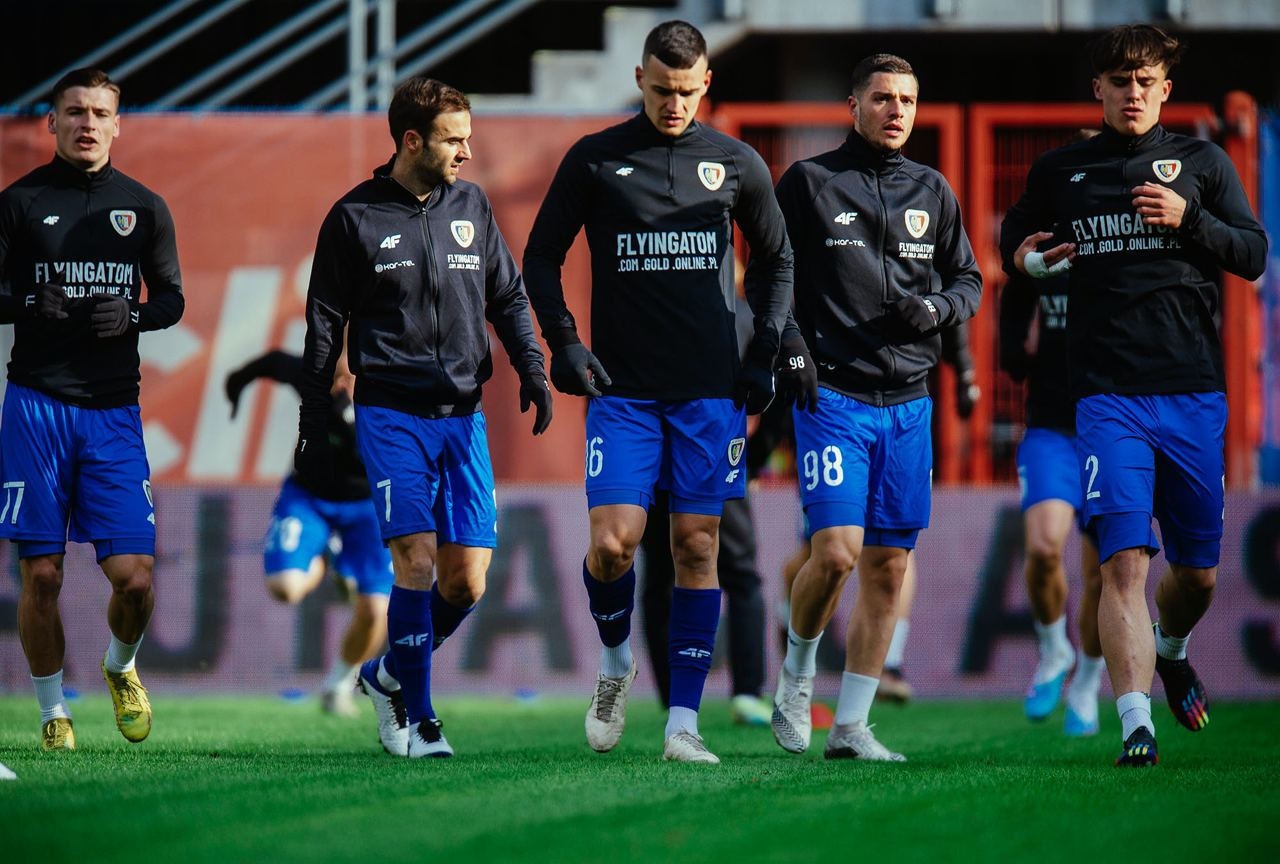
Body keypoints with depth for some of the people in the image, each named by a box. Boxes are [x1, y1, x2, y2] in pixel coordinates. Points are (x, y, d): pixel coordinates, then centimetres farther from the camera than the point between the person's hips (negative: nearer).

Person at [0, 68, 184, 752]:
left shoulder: (144, 208, 10)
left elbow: (171, 298, 16)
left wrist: (132, 315, -5)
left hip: (114, 409, 2)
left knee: (134, 578, -6)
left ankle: (120, 665, 25)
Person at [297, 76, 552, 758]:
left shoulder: (472, 206, 11)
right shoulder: (355, 217, 1)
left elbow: (508, 295, 20)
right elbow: (324, 325, 5)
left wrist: (530, 366, 3)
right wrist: (312, 428, 3)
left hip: (462, 413, 4)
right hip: (389, 413, -4)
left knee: (467, 578, -2)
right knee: (416, 558, -14)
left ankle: (389, 676, 22)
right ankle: (417, 716, -3)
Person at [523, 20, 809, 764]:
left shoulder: (737, 164, 6)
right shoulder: (594, 161, 2)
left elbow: (778, 261, 18)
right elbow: (541, 257, 10)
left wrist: (766, 355, 8)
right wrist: (564, 343, -2)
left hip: (710, 391, 1)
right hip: (623, 389, -1)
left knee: (697, 547, -1)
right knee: (613, 540, -12)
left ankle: (683, 722, 2)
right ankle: (616, 662, 17)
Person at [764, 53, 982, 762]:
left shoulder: (931, 191, 12)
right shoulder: (809, 182, 1)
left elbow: (968, 279, 19)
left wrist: (936, 308, -2)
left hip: (908, 402, 4)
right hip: (833, 393, -4)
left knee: (887, 569, 2)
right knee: (836, 551, -16)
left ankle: (850, 725, 9)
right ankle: (797, 673, 11)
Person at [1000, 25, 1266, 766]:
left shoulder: (1202, 163, 10)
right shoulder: (1060, 171, 11)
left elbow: (1254, 256, 4)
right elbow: (1013, 240, 26)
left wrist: (1189, 218, -12)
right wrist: (1028, 259, 2)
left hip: (1194, 393, 1)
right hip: (1108, 394, -1)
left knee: (1198, 571, 9)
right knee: (1124, 560, -16)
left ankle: (1170, 651, 42)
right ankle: (1136, 724, -20)